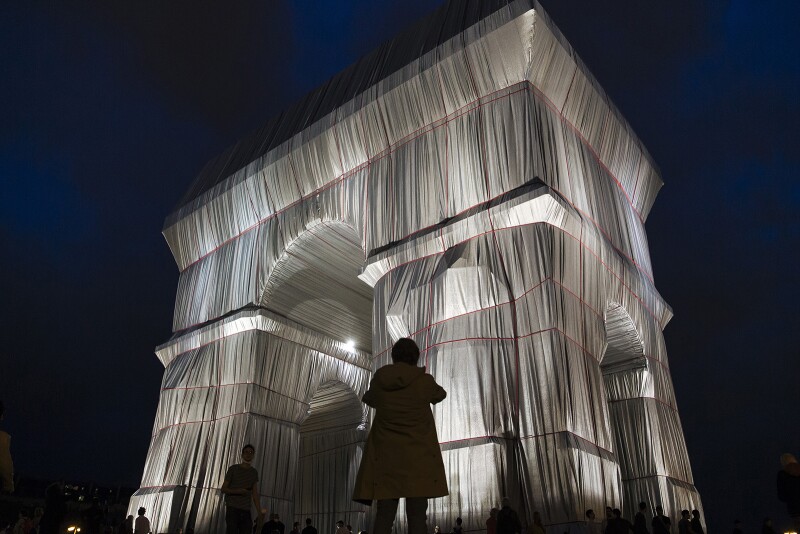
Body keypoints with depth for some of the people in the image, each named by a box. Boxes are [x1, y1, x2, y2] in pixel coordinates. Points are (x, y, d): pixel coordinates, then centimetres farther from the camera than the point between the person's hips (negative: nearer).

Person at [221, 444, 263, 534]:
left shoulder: (254, 472, 14)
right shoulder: (233, 469, 3)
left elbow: (255, 494, 12)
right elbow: (223, 489, 3)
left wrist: (259, 512, 4)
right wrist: (238, 491, -15)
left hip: (246, 510, 4)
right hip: (232, 509, -3)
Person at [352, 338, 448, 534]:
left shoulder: (379, 380, 0)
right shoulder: (424, 381, -6)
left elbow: (369, 400, 21)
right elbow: (440, 395, 15)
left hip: (386, 456, 2)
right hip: (419, 456, -2)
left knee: (384, 515, 5)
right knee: (416, 515, 0)